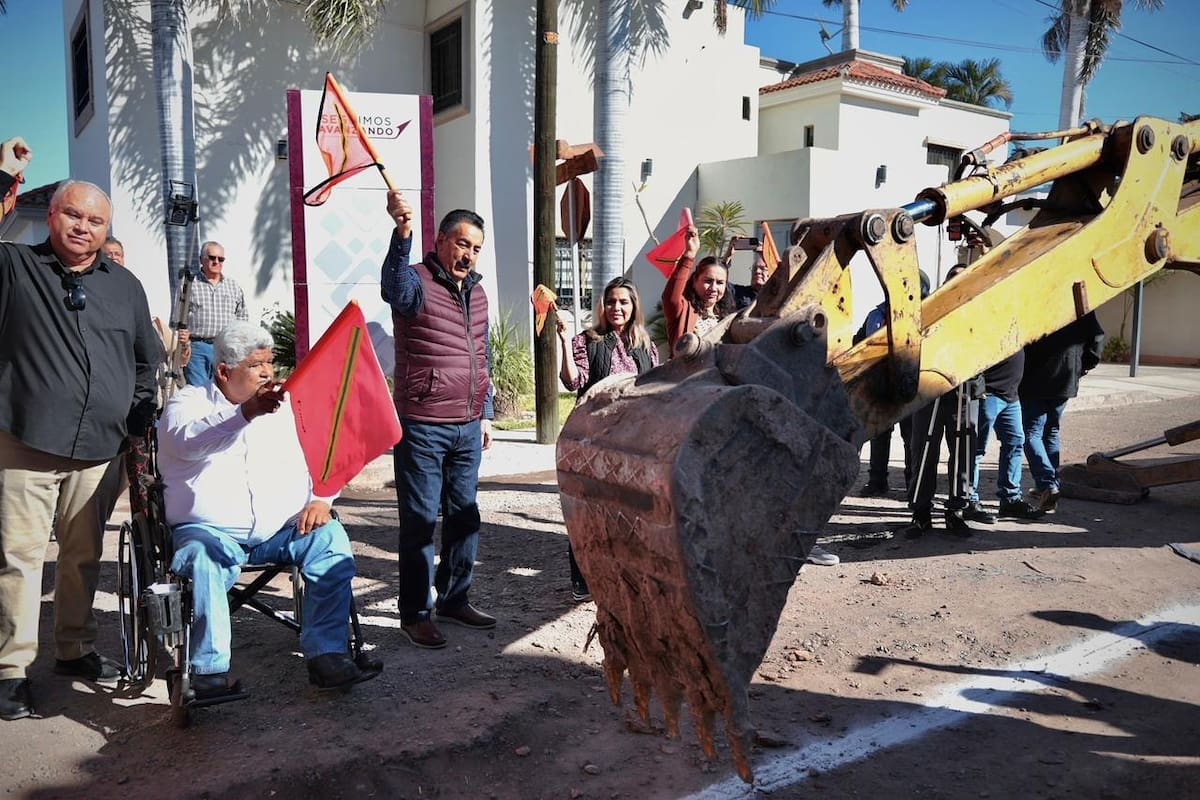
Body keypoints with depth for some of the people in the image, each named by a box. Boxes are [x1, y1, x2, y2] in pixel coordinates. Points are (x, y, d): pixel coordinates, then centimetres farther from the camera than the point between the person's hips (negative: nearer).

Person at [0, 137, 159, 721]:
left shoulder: (125, 287, 14)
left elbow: (146, 362, 20)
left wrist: (139, 424, 14)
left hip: (99, 452, 3)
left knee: (84, 557, 13)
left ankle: (76, 650, 28)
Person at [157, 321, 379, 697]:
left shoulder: (285, 405, 17)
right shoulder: (188, 402, 4)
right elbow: (188, 441, -20)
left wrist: (320, 500, -6)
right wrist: (246, 412, -38)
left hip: (283, 529, 4)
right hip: (211, 530, -3)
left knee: (331, 538, -22)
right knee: (204, 559, -34)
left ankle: (327, 654, -20)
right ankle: (210, 671, -24)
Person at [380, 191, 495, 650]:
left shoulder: (476, 292, 14)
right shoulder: (417, 283, -8)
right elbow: (395, 288, -35)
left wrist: (485, 414, 19)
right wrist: (402, 233, -51)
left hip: (468, 428, 7)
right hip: (422, 427, -7)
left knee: (464, 517, 14)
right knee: (420, 521, 1)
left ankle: (454, 601, 28)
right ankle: (415, 615, 12)